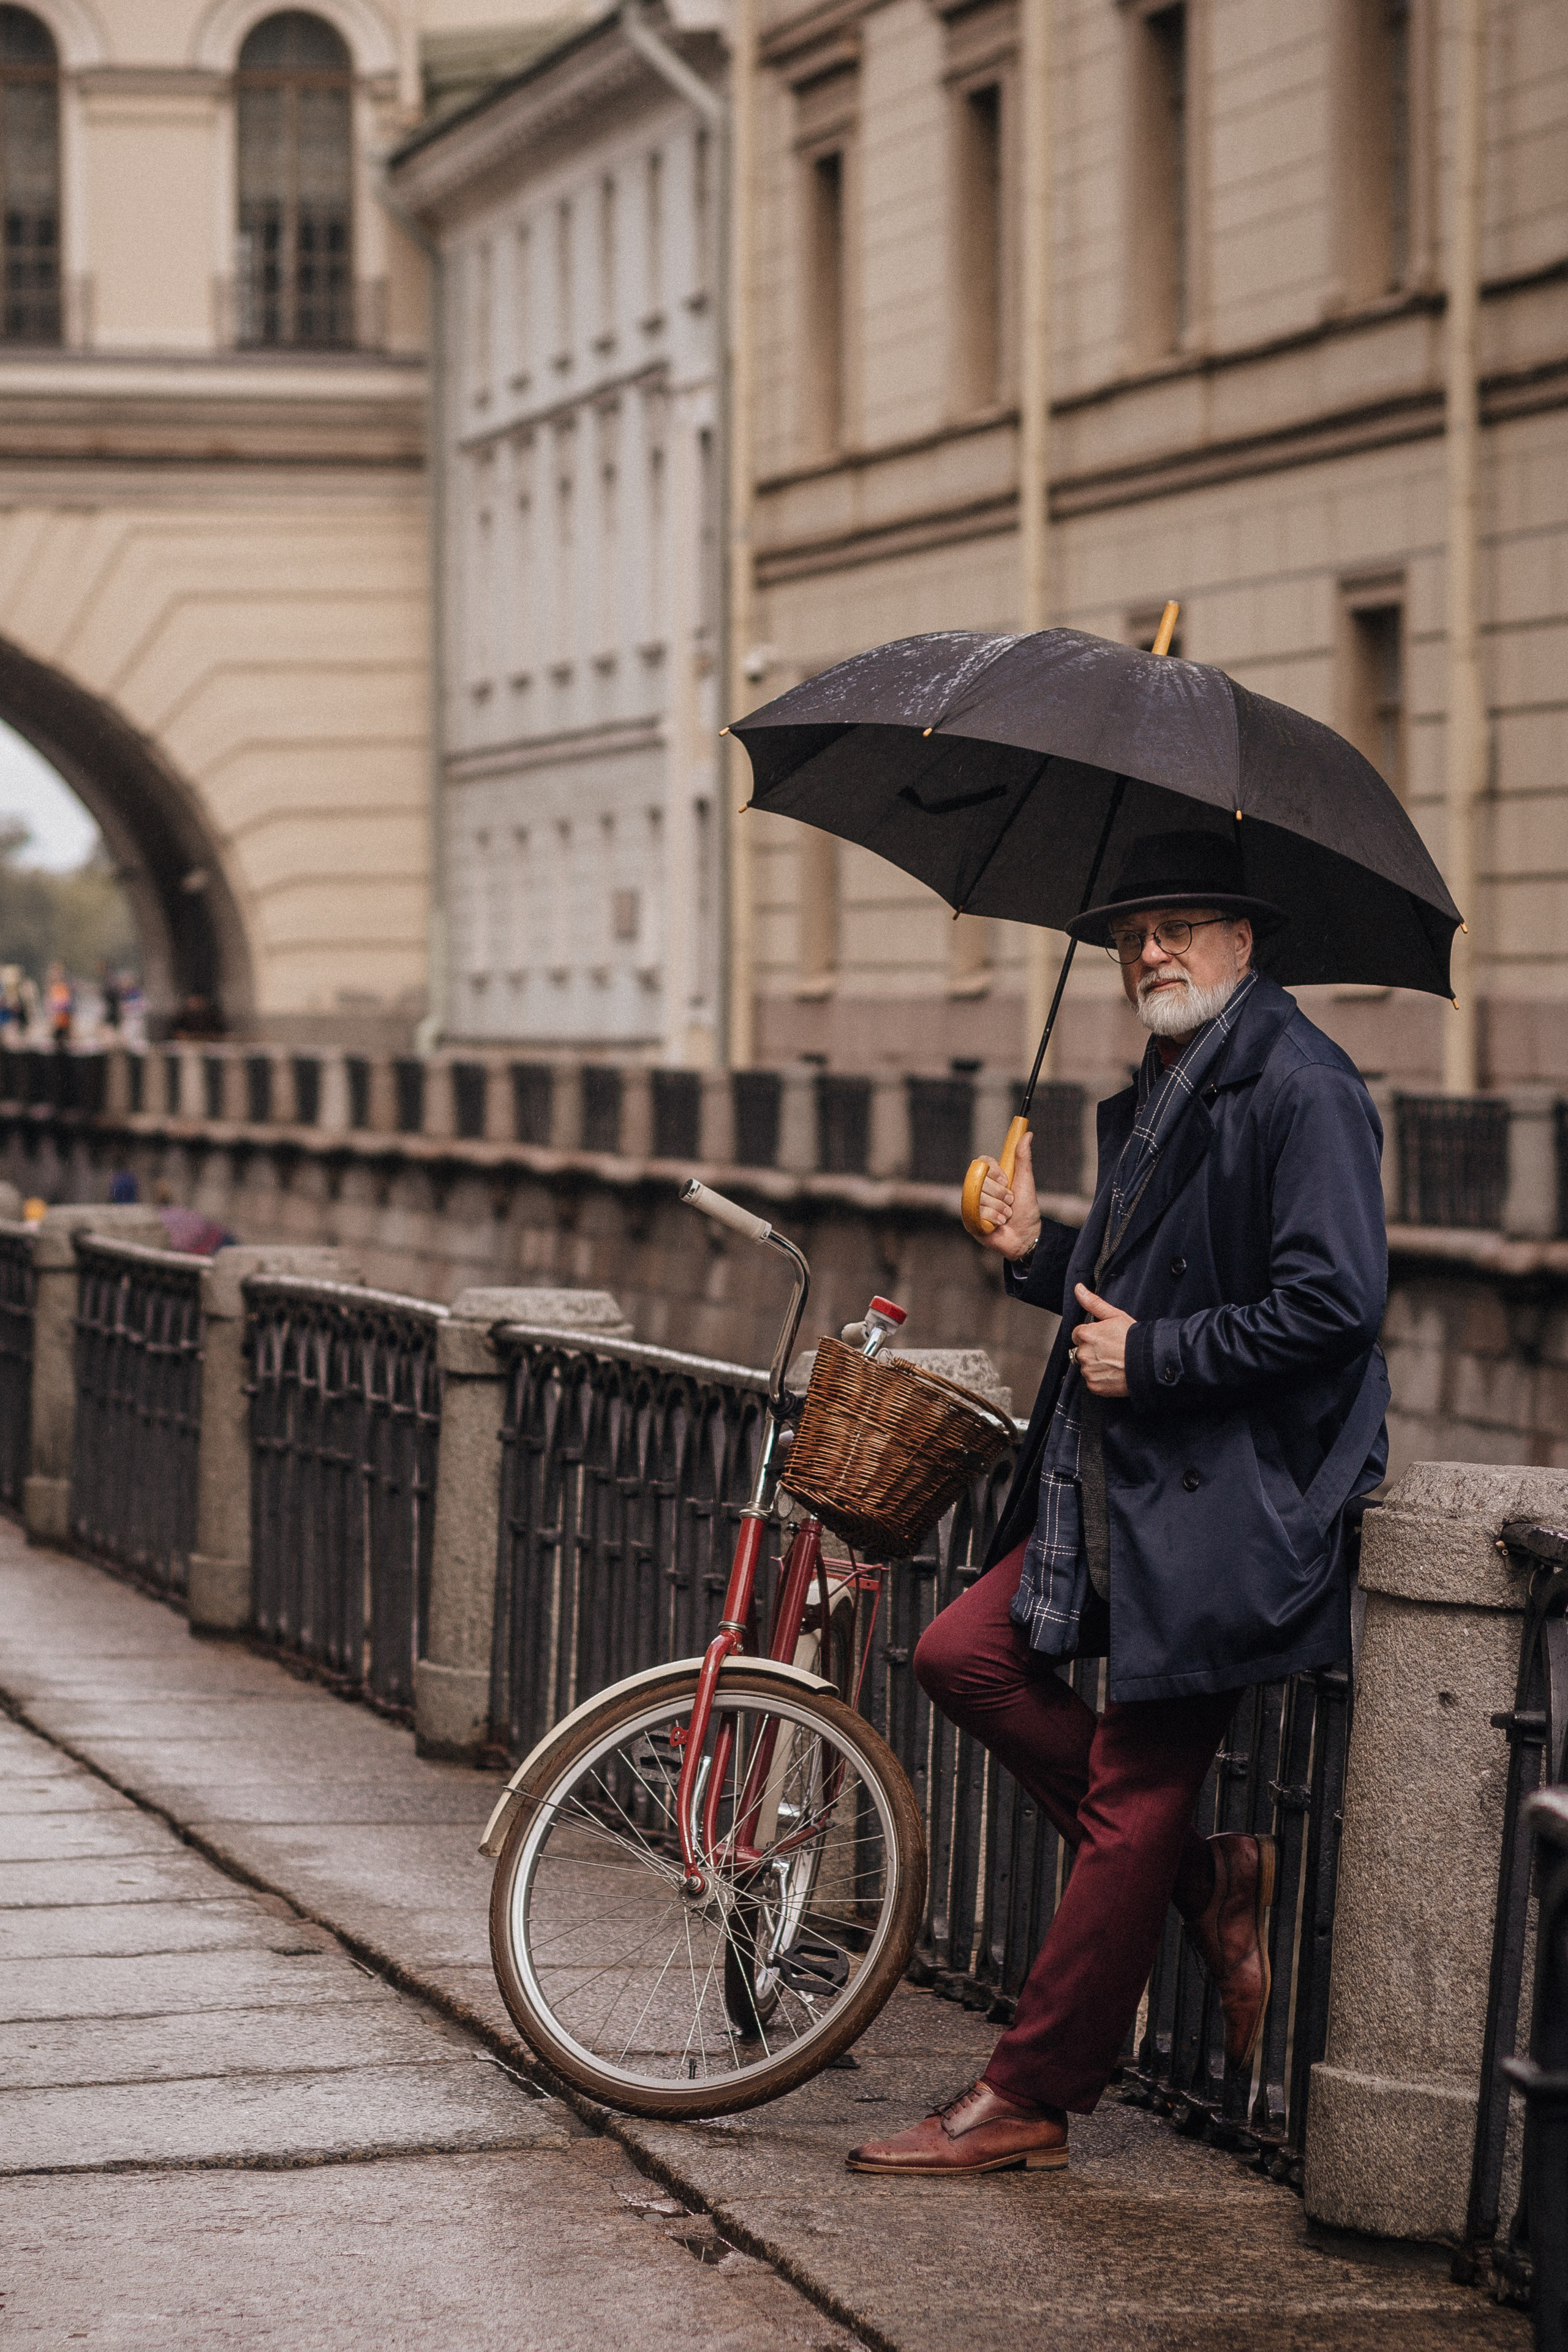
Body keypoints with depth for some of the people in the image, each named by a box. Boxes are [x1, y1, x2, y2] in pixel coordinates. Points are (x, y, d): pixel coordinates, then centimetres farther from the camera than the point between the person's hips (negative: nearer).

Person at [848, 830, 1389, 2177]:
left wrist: (1151, 1356, -17)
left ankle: (1028, 2101, 6)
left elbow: (1335, 1304, -22)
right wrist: (1043, 1256, 6)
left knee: (1134, 1801, -3)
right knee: (965, 1656, 3)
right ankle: (1203, 1881, 14)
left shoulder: (1299, 1090, -14)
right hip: (1116, 1487, 10)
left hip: (1225, 1507, -10)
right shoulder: (1158, 1094, 16)